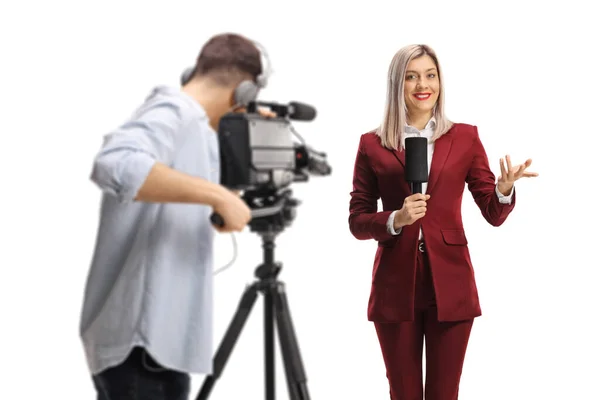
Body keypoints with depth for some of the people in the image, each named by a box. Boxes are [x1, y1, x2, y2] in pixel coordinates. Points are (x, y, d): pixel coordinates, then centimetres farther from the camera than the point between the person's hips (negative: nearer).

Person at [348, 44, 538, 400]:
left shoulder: (465, 138, 3)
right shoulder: (373, 144, 1)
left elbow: (494, 214, 2)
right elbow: (357, 222, 3)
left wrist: (505, 188, -20)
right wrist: (395, 220, -17)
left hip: (450, 285, 0)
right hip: (395, 287, 0)